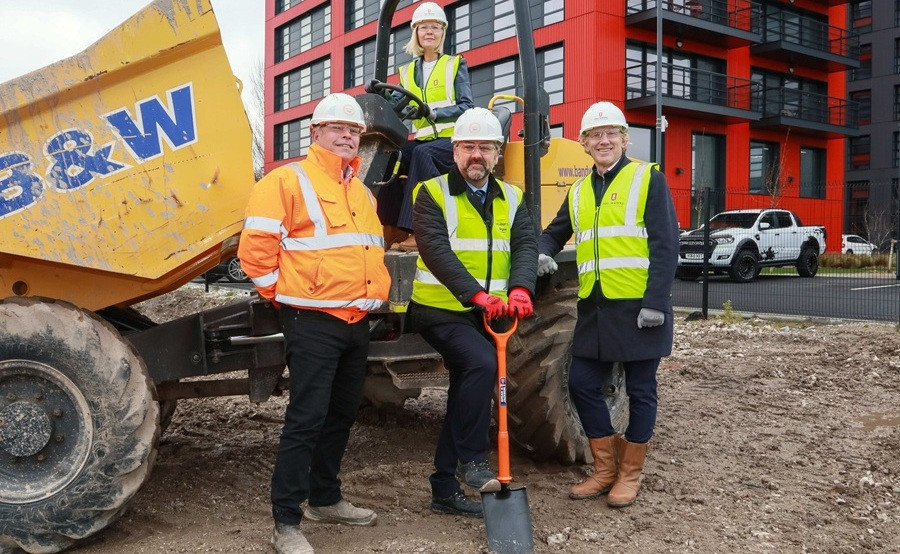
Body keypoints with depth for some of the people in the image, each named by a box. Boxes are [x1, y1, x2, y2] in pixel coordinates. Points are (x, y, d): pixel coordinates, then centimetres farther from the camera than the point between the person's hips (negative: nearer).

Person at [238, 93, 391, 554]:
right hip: (313, 323, -8)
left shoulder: (362, 192, 18)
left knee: (341, 415, 16)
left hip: (357, 323, 8)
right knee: (306, 420, -8)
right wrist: (283, 296, -5)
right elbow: (256, 248, -13)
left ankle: (325, 499, 31)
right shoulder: (287, 181, -8)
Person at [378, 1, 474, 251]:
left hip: (454, 139, -4)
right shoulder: (407, 71, 18)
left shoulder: (455, 64, 7)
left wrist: (433, 113, -20)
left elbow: (466, 106, -5)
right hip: (423, 139, 4)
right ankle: (394, 227, -20)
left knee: (422, 153, -34)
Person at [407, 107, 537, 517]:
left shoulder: (511, 199, 9)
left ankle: (445, 488, 24)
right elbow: (436, 251, -19)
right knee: (482, 363, -30)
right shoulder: (432, 194, -5)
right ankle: (472, 459, -12)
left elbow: (526, 246, -5)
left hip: (487, 315, 6)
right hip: (441, 310, -6)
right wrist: (477, 294, -32)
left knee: (464, 397, 11)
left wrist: (520, 289, -27)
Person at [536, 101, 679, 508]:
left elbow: (665, 245, -8)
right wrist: (543, 253, 3)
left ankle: (630, 474, 20)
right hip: (594, 307, 6)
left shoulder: (648, 180, -2)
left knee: (640, 391, 5)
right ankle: (606, 467, 23)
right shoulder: (579, 192, 15)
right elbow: (555, 232, 27)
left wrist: (655, 302, -16)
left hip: (639, 306, -5)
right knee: (582, 384, 6)